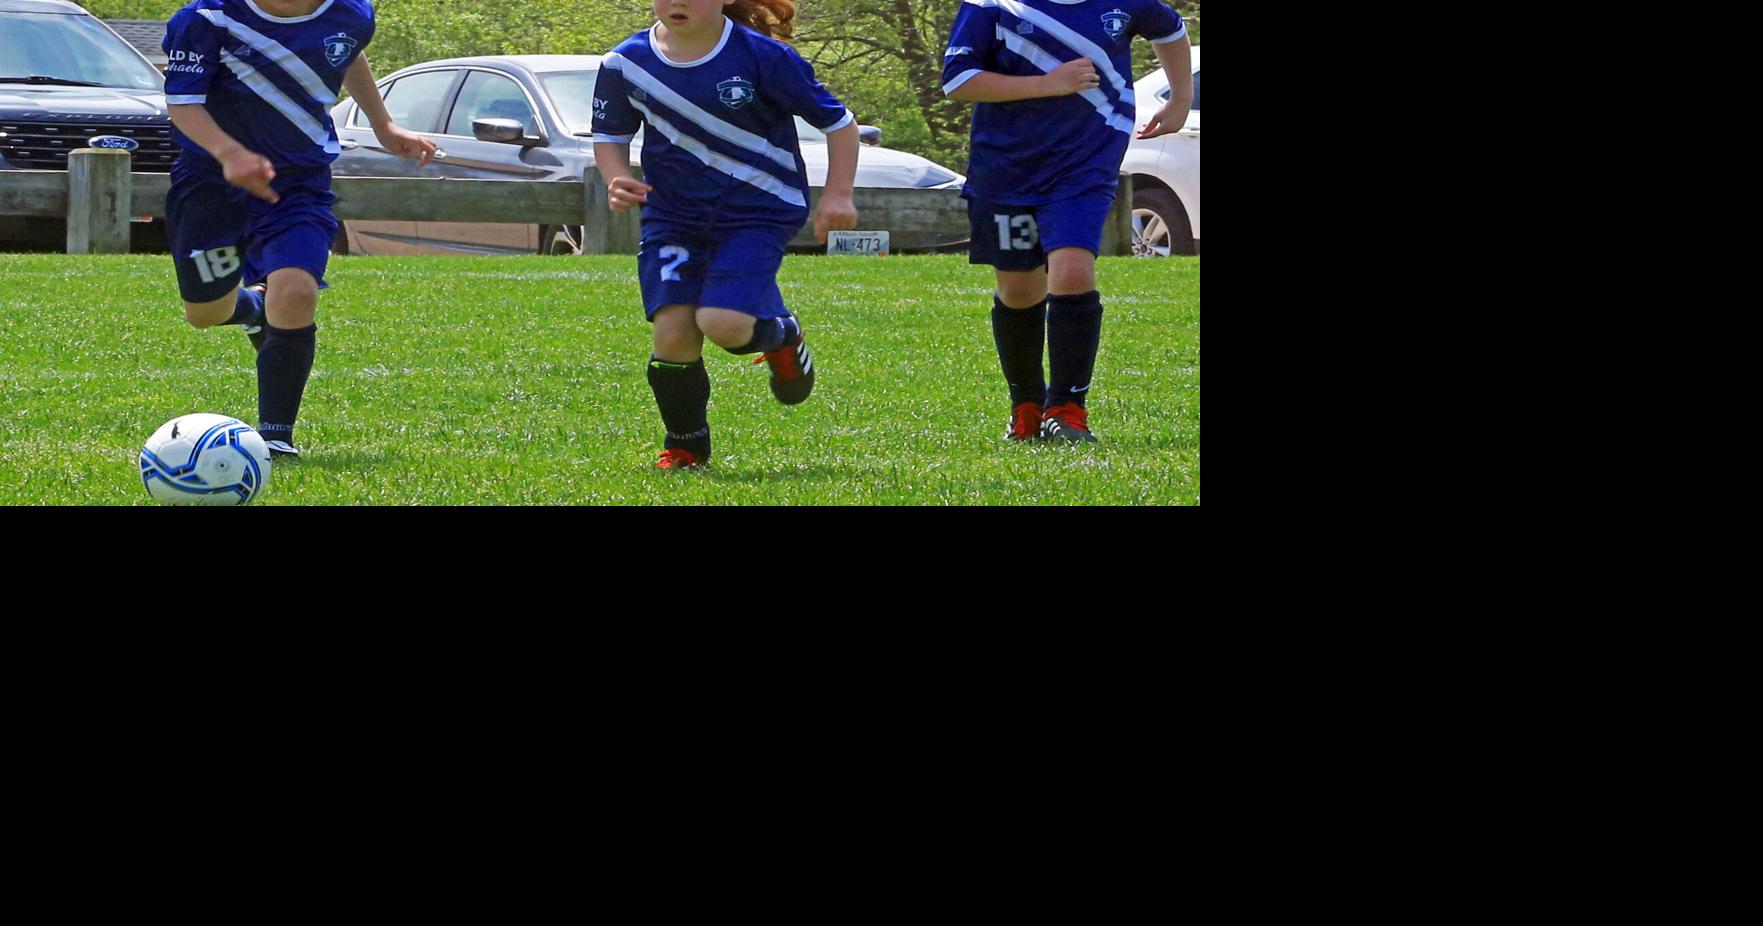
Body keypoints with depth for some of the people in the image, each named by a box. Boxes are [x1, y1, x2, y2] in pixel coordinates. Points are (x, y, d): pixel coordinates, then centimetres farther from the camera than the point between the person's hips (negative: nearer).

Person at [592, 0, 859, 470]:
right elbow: (609, 135, 12)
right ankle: (685, 445, 17)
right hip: (672, 216, 3)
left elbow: (837, 121, -3)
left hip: (758, 213, -3)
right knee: (672, 331, -10)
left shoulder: (761, 56, -13)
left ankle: (780, 334, 16)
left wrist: (838, 195, -12)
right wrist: (618, 180, -9)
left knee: (723, 323, -23)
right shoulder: (626, 63, -4)